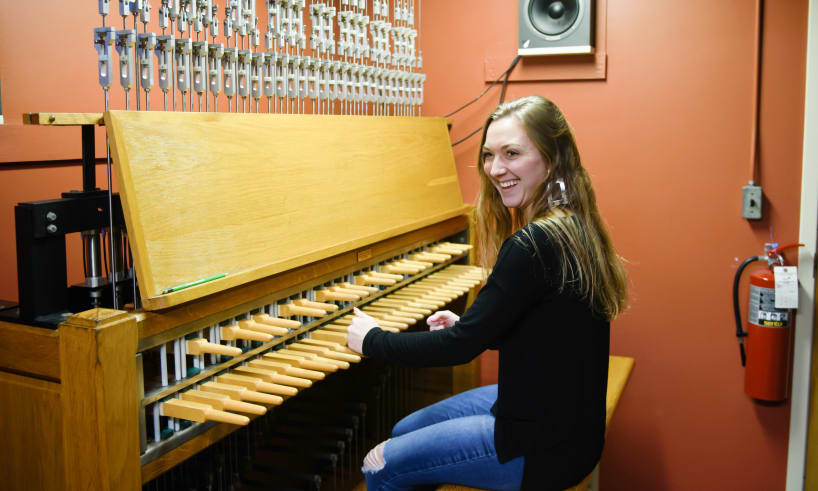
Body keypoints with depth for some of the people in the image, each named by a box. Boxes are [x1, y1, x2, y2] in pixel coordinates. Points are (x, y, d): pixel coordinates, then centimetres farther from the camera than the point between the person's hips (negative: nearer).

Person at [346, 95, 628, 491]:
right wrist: (465, 326, 3)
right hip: (561, 417, 9)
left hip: (545, 450, -9)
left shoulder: (532, 246, -27)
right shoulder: (573, 228, 3)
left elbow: (462, 346, -22)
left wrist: (372, 340, -8)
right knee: (403, 431, 20)